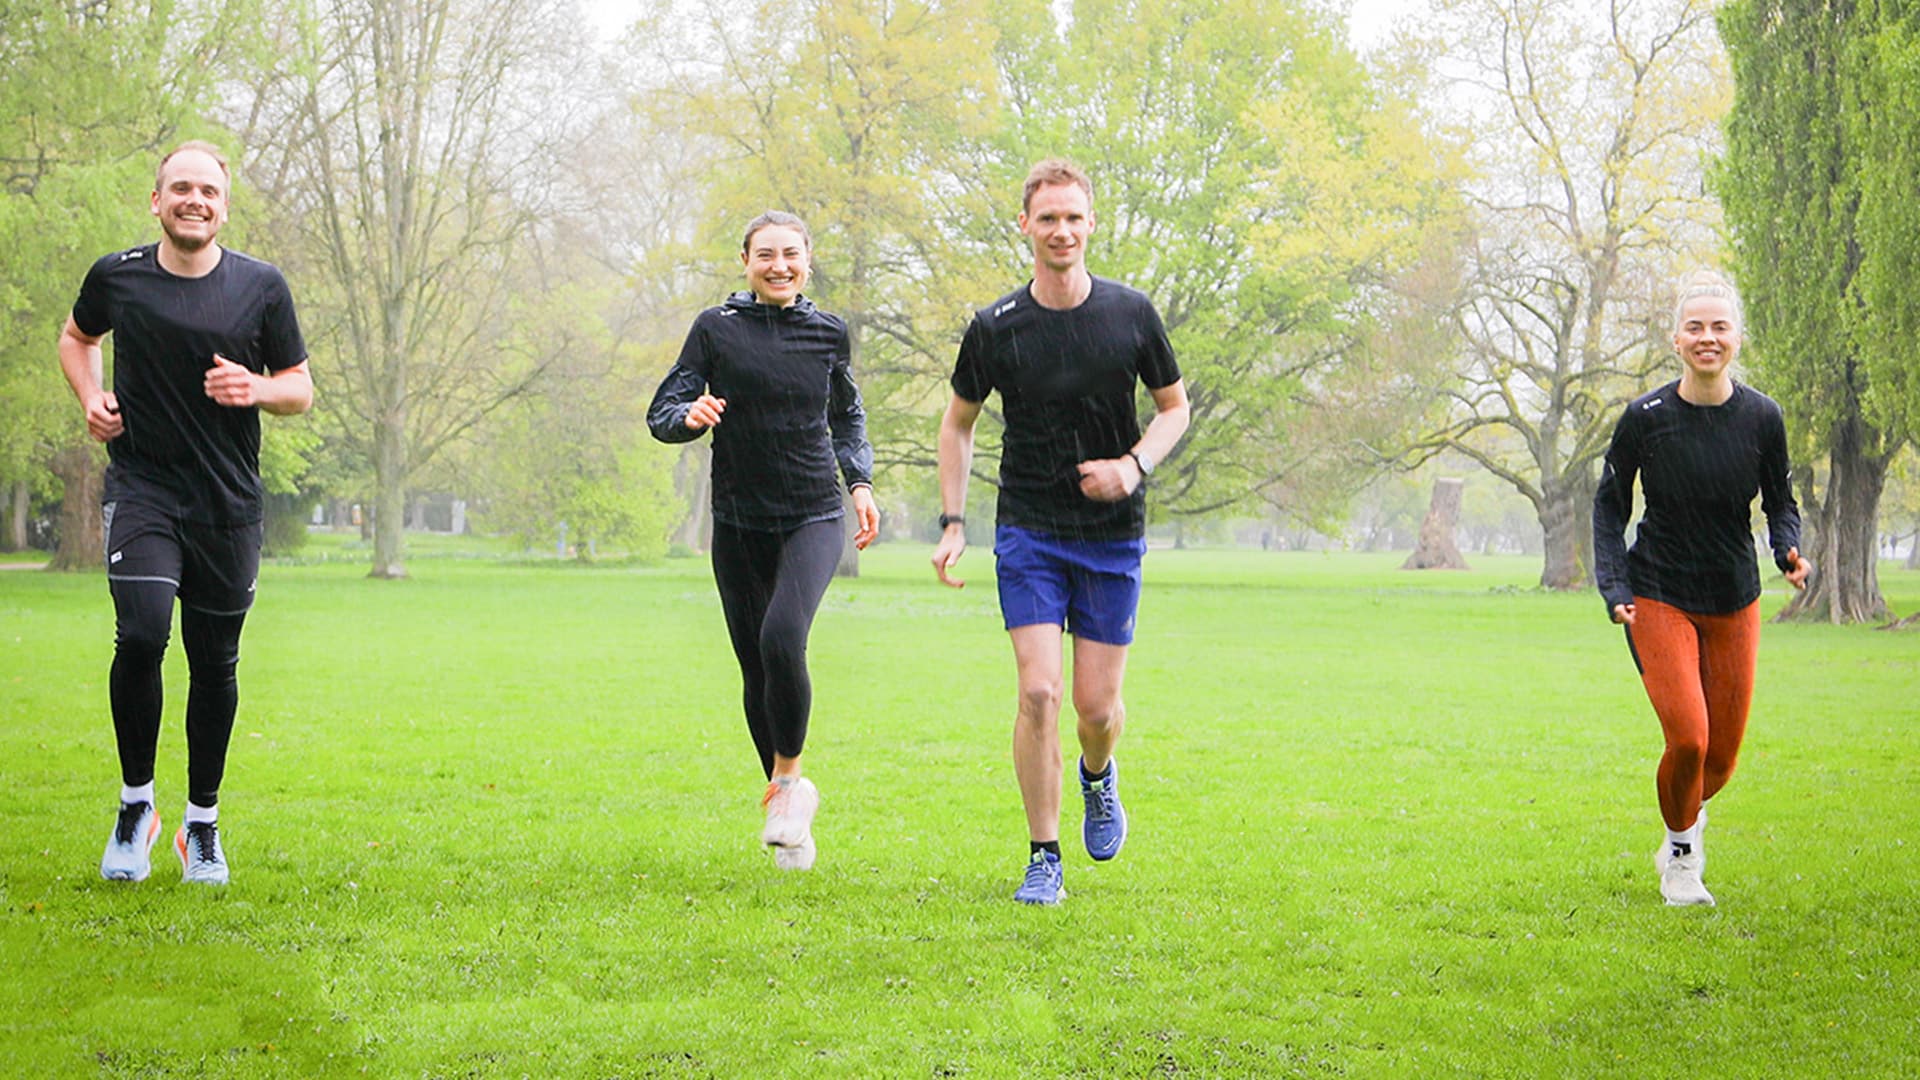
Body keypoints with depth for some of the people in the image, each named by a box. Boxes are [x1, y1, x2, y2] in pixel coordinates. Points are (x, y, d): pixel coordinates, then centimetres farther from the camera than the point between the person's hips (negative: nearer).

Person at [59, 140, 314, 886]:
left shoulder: (261, 287, 1)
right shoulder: (116, 277, 1)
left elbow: (300, 389, 8)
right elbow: (77, 336, 22)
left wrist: (255, 390, -14)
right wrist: (90, 397, 3)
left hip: (229, 503, 1)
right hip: (141, 487, -1)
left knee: (215, 664, 5)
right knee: (141, 634, -20)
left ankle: (202, 825, 23)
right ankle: (135, 804, 0)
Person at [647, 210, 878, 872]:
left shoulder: (829, 333, 6)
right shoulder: (716, 328, 0)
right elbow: (661, 413, 1)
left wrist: (860, 481, 10)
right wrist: (690, 415, -21)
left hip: (813, 517, -1)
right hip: (739, 524, 1)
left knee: (782, 638, -24)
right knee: (755, 665, 5)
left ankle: (790, 777, -6)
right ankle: (783, 795, 24)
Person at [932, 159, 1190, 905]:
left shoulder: (1131, 313, -4)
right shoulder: (995, 327, -5)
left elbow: (1175, 407, 9)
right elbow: (959, 421, 10)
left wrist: (1134, 465, -11)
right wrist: (952, 522, 2)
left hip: (1113, 534, 1)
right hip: (1027, 532, -1)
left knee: (1098, 708, 1)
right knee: (1038, 692, -12)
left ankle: (1098, 778, 38)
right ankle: (1043, 859, 2)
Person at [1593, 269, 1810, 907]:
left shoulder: (1762, 417, -6)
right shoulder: (1646, 417, -11)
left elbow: (1780, 502, 7)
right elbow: (1609, 505, 0)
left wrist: (1790, 552, -13)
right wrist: (1614, 586, -11)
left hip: (1734, 602, 3)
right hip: (1659, 598, -2)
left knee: (1722, 758, 6)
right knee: (1688, 739, -17)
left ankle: (1690, 812, 42)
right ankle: (1681, 852, 12)